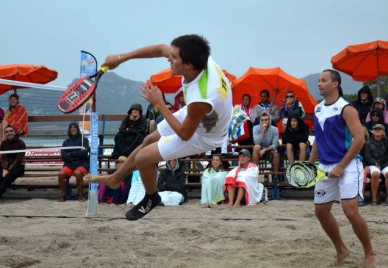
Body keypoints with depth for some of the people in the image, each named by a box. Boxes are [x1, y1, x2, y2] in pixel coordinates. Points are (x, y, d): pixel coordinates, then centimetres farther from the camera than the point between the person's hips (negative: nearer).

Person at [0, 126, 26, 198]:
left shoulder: (20, 143, -6)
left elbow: (18, 159, -12)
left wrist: (9, 170, -20)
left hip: (18, 166, -4)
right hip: (6, 166, 4)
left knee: (8, 177, -35)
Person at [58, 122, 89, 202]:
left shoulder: (84, 139, 6)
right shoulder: (66, 142, 14)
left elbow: (84, 153, -7)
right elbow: (63, 156, 2)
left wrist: (71, 154, -4)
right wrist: (76, 155, -8)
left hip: (81, 163, -3)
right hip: (69, 164, 3)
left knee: (78, 173, -36)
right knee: (60, 174, -27)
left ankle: (81, 195, -19)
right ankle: (63, 195, -11)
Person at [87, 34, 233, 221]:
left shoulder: (201, 99, -45)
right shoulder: (200, 59, -26)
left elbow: (184, 134, -27)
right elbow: (160, 49, -9)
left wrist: (159, 103, -23)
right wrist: (121, 58, -7)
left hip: (201, 135, -7)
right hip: (193, 117, 8)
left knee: (143, 158, -3)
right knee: (149, 141, 22)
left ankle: (151, 198, 29)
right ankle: (114, 179, 44)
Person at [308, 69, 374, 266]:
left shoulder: (346, 108, -12)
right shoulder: (317, 109, 10)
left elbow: (359, 139, -18)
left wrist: (341, 166, -20)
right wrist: (310, 164, 11)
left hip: (347, 165, -8)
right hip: (325, 167, 8)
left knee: (350, 210, -17)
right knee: (321, 211, 9)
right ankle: (341, 250, 27)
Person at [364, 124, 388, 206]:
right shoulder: (369, 143, 4)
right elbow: (367, 157, -1)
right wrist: (375, 163, -16)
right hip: (373, 164, -1)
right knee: (375, 174, -36)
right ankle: (374, 198, -27)